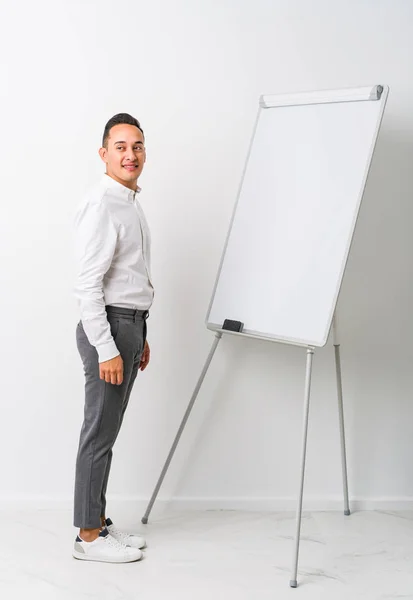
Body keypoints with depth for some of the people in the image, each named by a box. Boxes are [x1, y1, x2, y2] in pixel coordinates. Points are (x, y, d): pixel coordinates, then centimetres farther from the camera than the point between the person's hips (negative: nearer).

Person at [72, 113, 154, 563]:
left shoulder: (130, 204, 16)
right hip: (108, 328, -10)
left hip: (129, 327, 10)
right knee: (100, 433, -2)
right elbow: (87, 284, -21)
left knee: (108, 431, 14)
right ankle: (88, 537, 8)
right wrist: (106, 349, -23)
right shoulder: (101, 206, -16)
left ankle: (98, 522, 25)